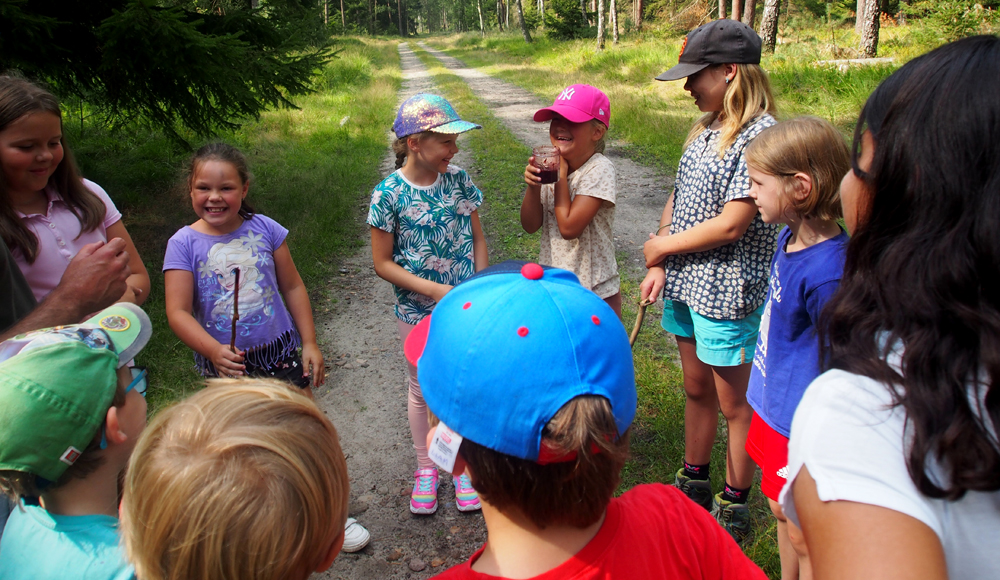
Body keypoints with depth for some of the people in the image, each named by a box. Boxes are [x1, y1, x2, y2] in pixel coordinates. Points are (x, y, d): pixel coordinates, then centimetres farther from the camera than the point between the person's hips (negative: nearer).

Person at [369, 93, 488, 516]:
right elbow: (382, 263, -10)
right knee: (421, 390, 14)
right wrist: (433, 290, -18)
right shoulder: (389, 194, -14)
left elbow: (477, 239, 5)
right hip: (417, 311, -2)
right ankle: (426, 467, 35)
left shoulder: (458, 180, -4)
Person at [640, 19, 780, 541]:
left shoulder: (761, 135, -18)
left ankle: (735, 505, 28)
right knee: (696, 389, 22)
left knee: (735, 403, 9)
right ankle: (694, 483, 41)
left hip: (727, 293, -8)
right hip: (684, 284, 8)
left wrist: (662, 246, -9)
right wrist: (658, 267, 0)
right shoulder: (704, 130, 8)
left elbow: (730, 225, -22)